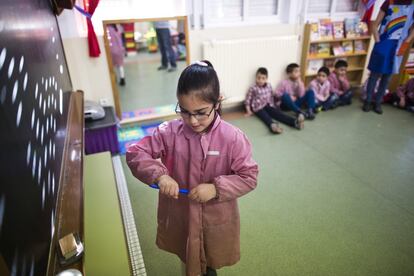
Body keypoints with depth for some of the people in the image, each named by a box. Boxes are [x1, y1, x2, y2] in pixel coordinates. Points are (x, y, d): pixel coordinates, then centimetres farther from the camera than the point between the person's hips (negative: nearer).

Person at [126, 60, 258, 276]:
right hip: (181, 214, 1)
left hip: (217, 217, 0)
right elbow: (134, 153, -13)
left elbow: (249, 177, -17)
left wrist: (216, 188, -30)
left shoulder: (233, 138, -23)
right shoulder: (169, 132, -19)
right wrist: (159, 175, -29)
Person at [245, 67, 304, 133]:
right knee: (266, 117, -33)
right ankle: (272, 126, -64)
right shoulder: (253, 89, -5)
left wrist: (273, 105, 20)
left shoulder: (269, 86, 11)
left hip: (269, 106, 4)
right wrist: (248, 111, -6)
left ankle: (294, 121, -40)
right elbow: (248, 100, -2)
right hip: (258, 108, -4)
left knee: (278, 113, -19)